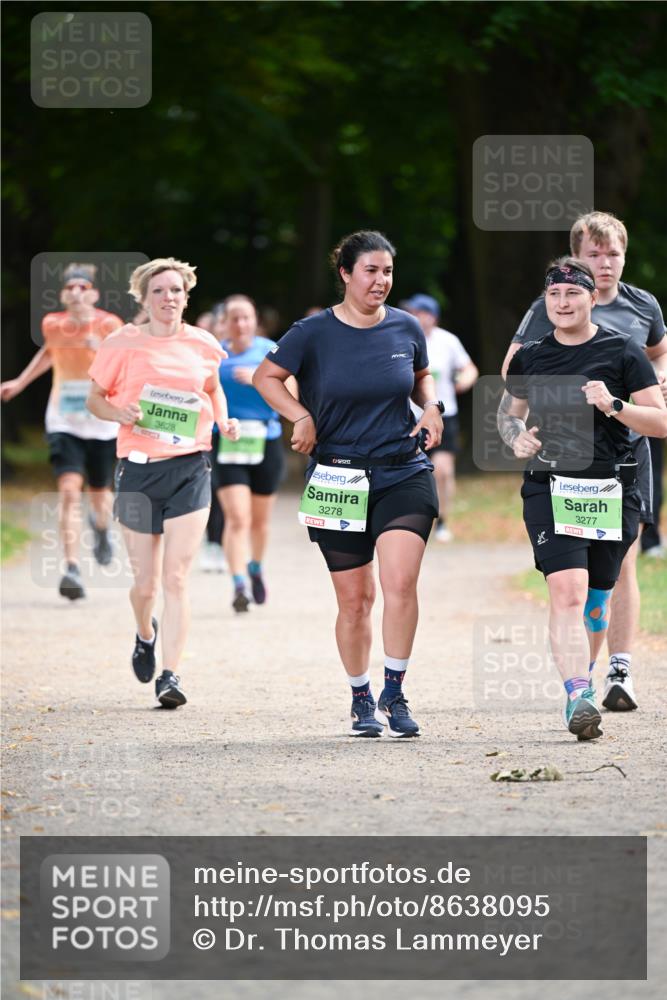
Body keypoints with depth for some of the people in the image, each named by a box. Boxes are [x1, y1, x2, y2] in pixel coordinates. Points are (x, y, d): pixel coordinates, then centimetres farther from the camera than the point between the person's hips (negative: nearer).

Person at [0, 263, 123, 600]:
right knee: (69, 490, -17)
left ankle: (101, 529, 51)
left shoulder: (109, 325, -12)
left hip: (102, 423, -1)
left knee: (99, 493, 13)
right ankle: (73, 569, -19)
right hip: (64, 422, 1)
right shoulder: (52, 324, -4)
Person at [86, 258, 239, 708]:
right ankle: (146, 634, 42)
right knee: (145, 583, 7)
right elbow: (95, 398, 7)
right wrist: (119, 413, -14)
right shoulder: (124, 344, -1)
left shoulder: (202, 345, 5)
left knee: (176, 577, -11)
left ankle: (170, 675, -10)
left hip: (190, 469, 0)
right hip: (138, 469, 0)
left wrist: (224, 420, 6)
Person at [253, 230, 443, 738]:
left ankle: (394, 693, -6)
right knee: (355, 599, 4)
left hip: (404, 473, 1)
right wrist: (302, 417, -8)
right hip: (338, 478, -1)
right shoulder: (314, 333, -5)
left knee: (401, 581, -18)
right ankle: (362, 699, 22)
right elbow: (266, 378, 6)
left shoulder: (407, 328, 3)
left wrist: (432, 406, 3)